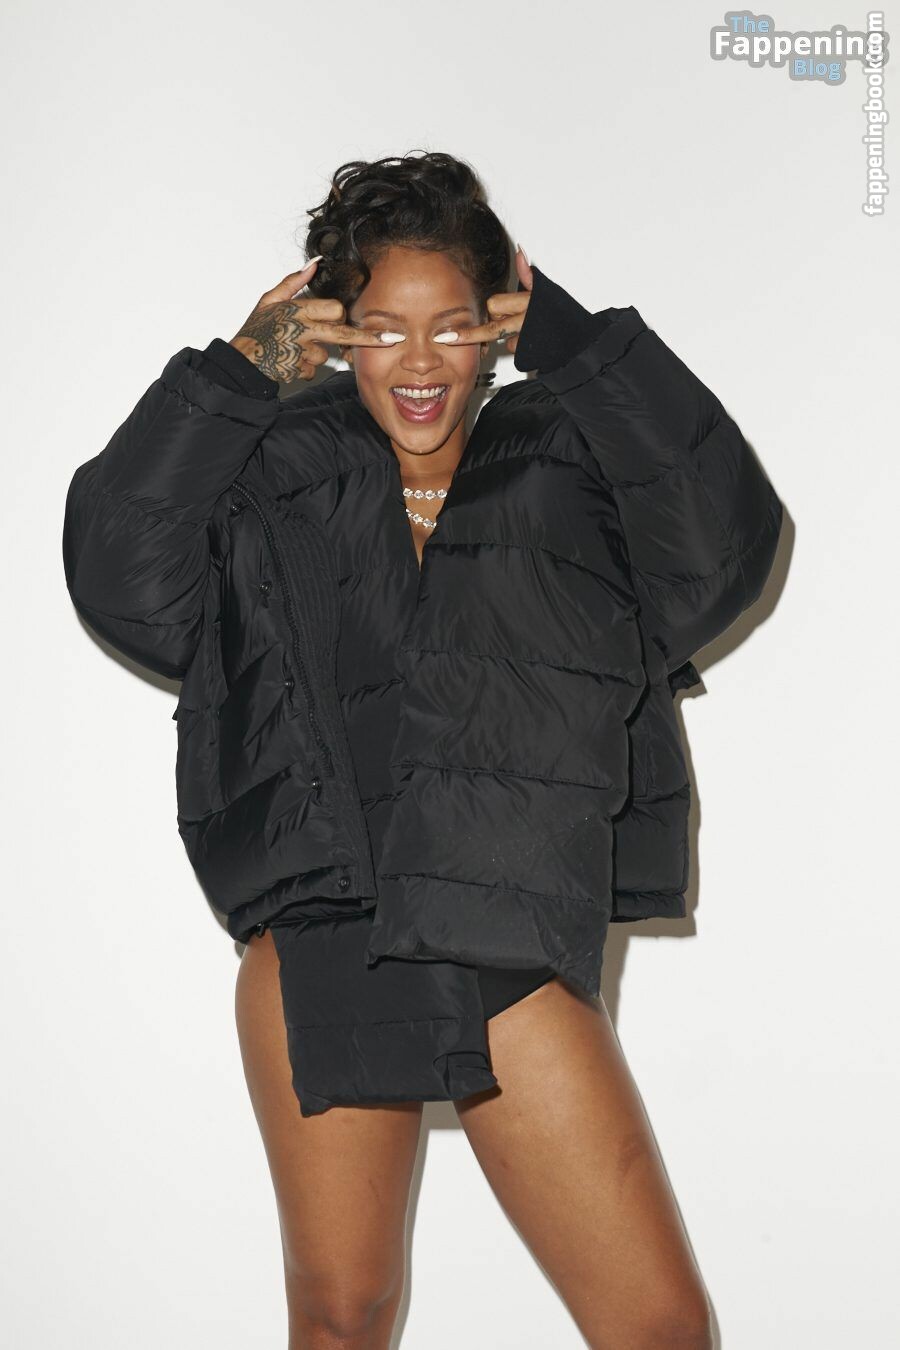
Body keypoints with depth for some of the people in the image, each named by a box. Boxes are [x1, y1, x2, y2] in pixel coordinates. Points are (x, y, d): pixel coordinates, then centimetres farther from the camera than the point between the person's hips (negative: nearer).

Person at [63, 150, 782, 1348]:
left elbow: (723, 544, -5)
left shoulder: (563, 468, 10)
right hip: (318, 941, 0)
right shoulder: (282, 476, 10)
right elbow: (121, 571, -1)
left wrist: (576, 346, -3)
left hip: (519, 958, 0)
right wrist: (240, 373, -3)